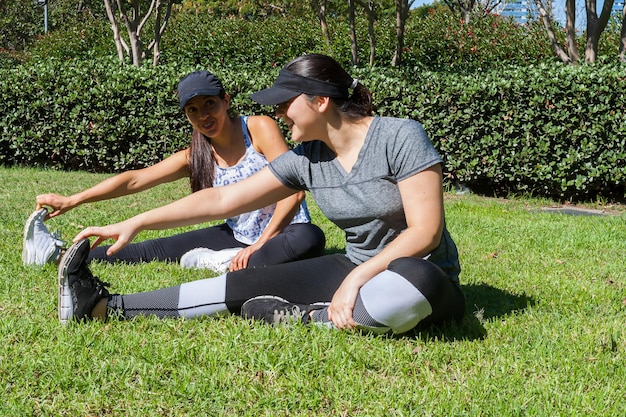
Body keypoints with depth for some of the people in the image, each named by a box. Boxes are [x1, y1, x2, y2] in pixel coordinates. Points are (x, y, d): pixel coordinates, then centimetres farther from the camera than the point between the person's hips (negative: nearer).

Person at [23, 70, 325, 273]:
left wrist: (260, 244, -22)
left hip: (280, 233, -5)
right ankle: (60, 255, 3)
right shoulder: (196, 158, 3)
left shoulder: (259, 128, -13)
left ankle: (228, 263, -29)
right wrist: (71, 201, -1)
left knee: (309, 238, -40)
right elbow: (135, 180, 3)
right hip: (239, 236, 5)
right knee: (157, 249, -1)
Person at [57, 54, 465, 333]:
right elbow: (223, 199, 2)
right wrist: (136, 223, -1)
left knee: (412, 282, -43)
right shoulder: (306, 160, 1)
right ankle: (104, 306, -6)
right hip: (355, 269, 5)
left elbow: (426, 230, -20)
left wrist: (356, 280, -26)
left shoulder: (400, 138, -16)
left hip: (426, 277, -5)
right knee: (246, 285, -7)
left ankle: (307, 318, -22)